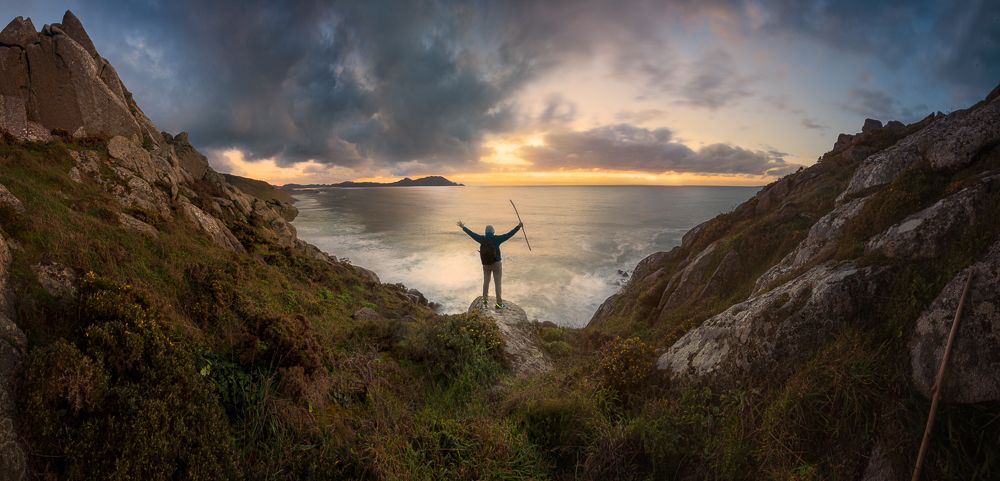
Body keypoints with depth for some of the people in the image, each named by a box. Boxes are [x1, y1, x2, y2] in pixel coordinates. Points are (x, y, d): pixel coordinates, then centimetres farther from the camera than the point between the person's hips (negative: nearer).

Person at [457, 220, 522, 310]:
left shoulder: (482, 239, -6)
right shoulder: (497, 239, -15)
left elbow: (471, 233, 6)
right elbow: (509, 234, -17)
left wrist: (463, 227, 19)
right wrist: (518, 227, -15)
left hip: (485, 264, 3)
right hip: (496, 264, -3)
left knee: (486, 282, 16)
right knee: (497, 284, 3)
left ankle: (485, 302, 21)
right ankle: (499, 303, 7)